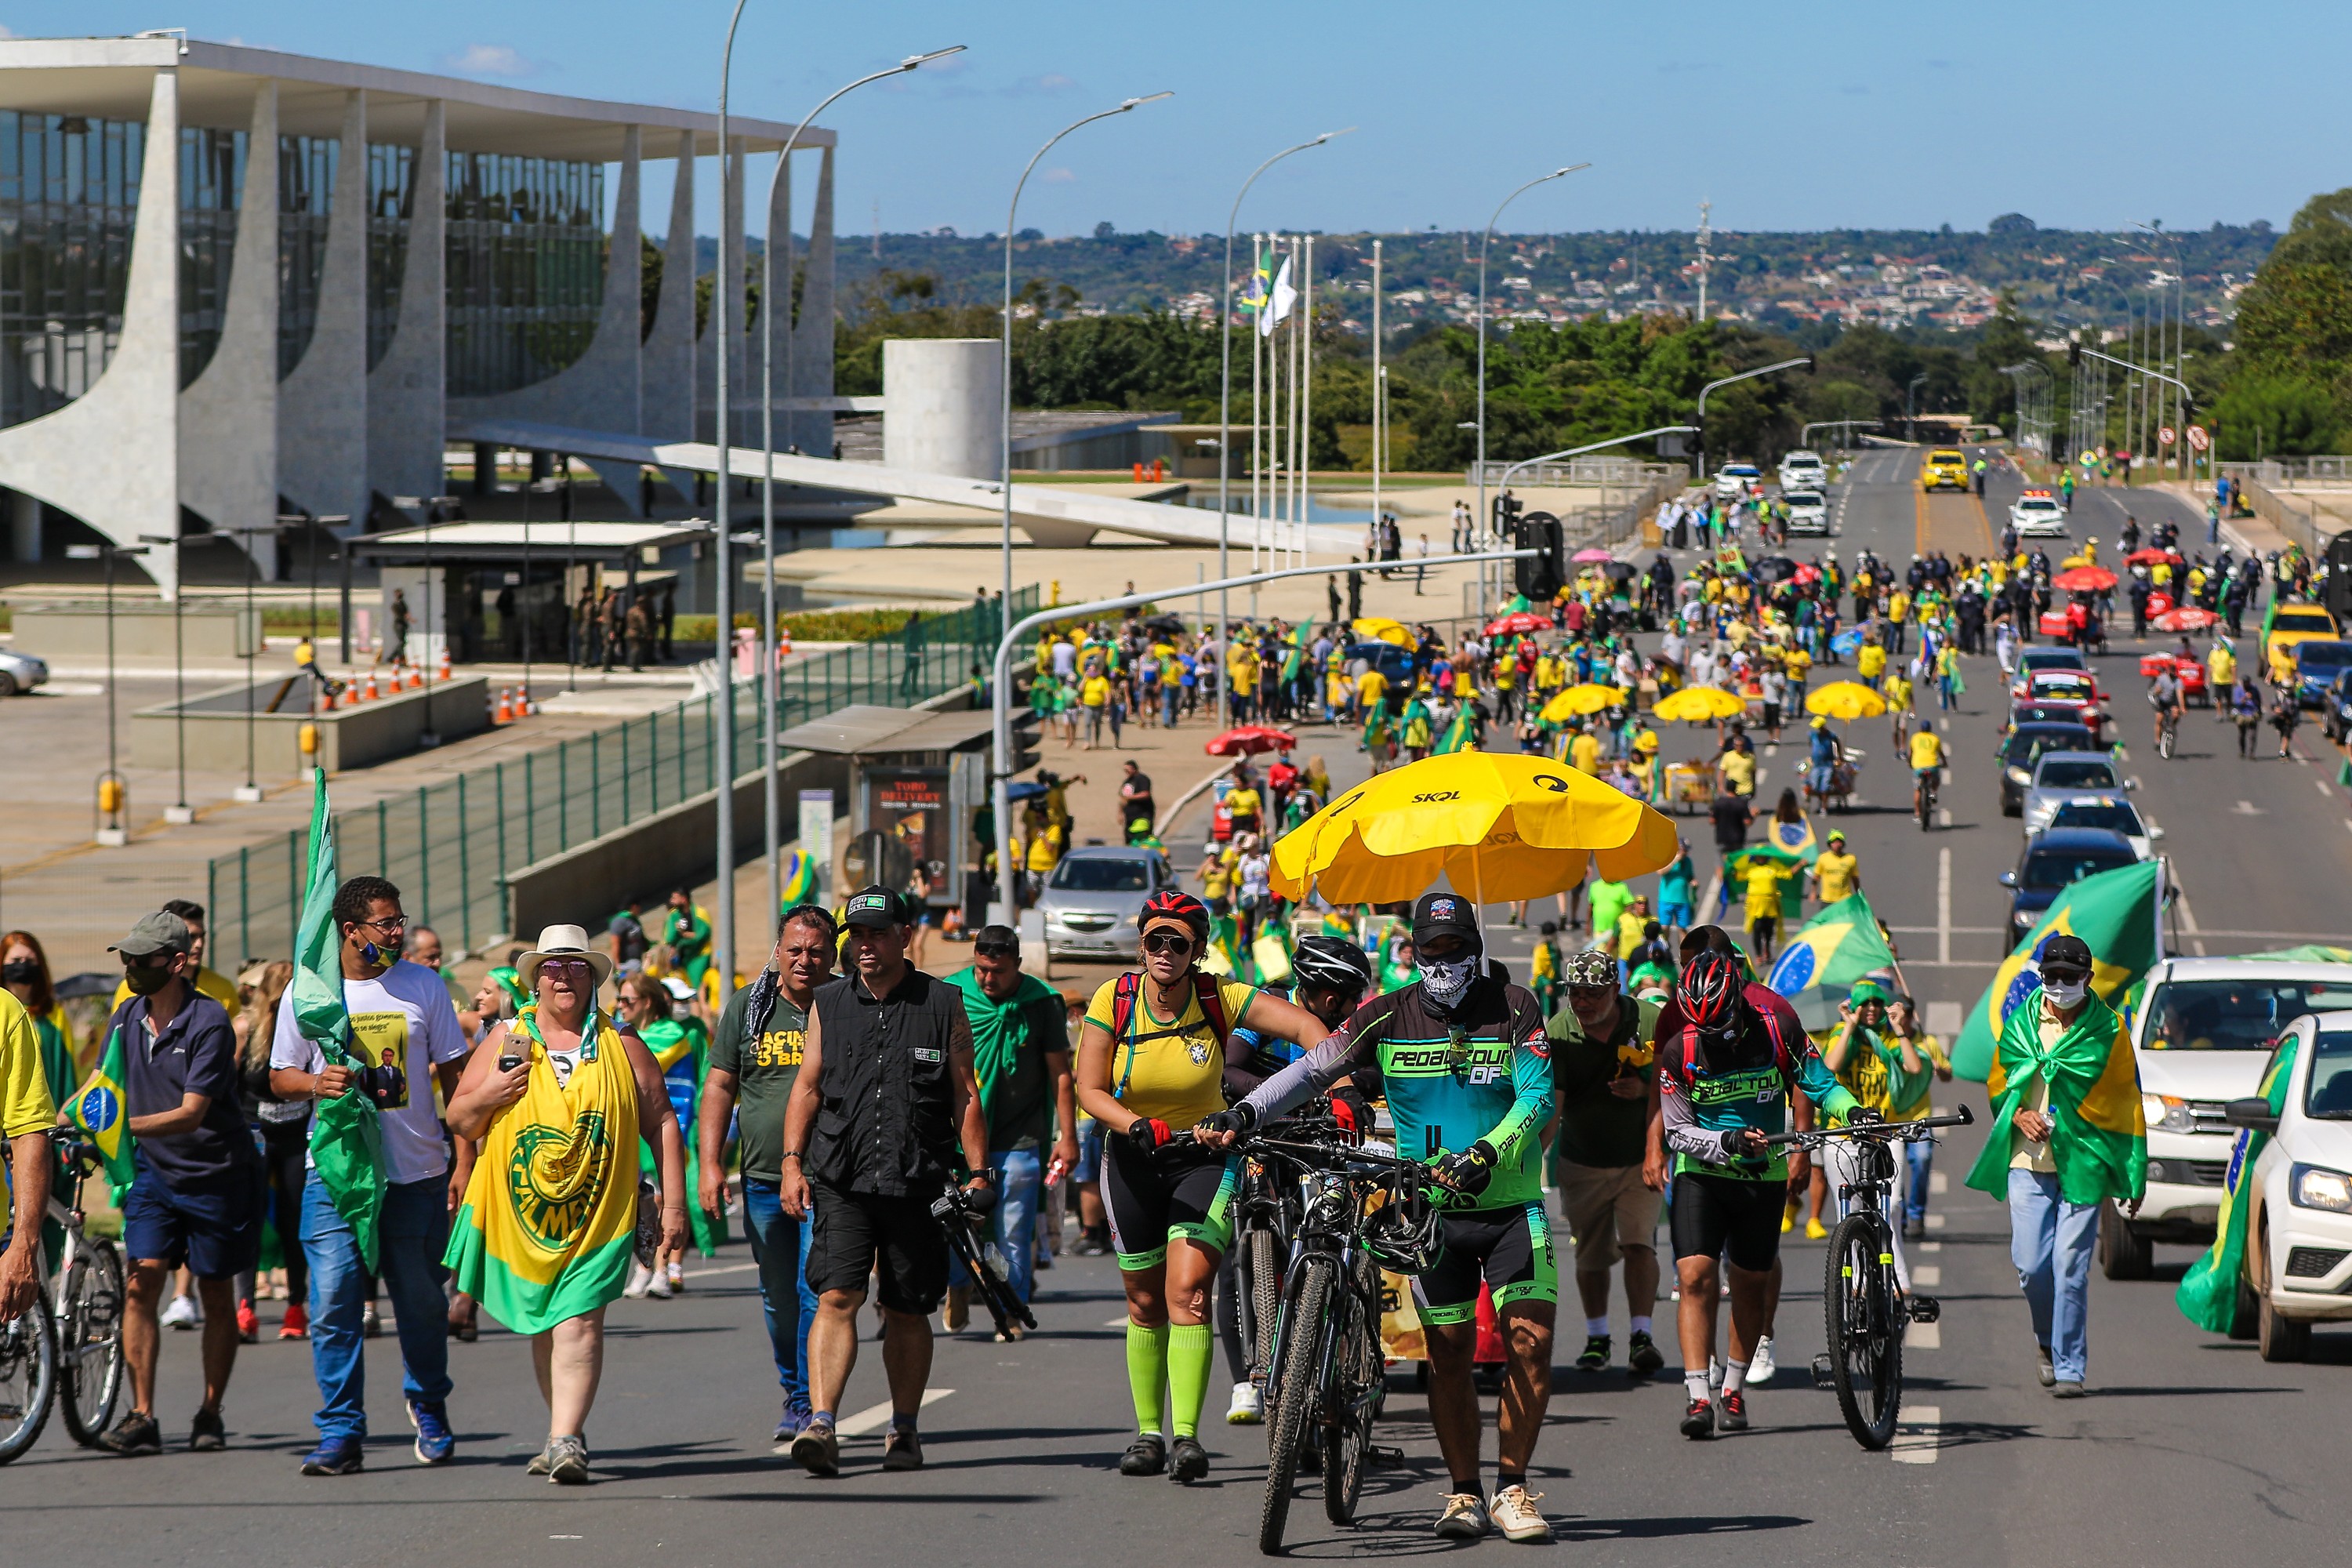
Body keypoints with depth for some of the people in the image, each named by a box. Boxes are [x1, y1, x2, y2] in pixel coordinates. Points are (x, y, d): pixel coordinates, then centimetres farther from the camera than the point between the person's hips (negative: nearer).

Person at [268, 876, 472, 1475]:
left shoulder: (423, 986, 5)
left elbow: (454, 1076, 9)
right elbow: (280, 1077, 9)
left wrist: (464, 1162, 2)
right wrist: (316, 1083, -14)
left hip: (417, 1174, 1)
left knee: (422, 1303, 9)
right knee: (333, 1302, -9)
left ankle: (428, 1408, 33)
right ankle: (341, 1434, -4)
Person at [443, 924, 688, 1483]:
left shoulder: (620, 1044, 6)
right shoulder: (505, 1040, 7)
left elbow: (660, 1122, 8)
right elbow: (459, 1122, 10)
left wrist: (673, 1202, 2)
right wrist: (487, 1096, -12)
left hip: (596, 1216, -2)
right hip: (521, 1216, 2)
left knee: (579, 1325, -15)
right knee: (544, 1328, 11)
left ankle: (565, 1441, -18)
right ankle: (568, 1432, 27)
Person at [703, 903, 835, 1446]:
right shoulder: (748, 1007, 6)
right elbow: (720, 1087, 8)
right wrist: (711, 1164, -1)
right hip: (764, 1178, 3)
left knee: (817, 1292, -12)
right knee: (778, 1297, 10)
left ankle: (809, 1404, -8)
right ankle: (795, 1391, 25)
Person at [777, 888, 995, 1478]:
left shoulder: (942, 1004, 4)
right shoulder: (829, 1004, 9)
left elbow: (965, 1094, 7)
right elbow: (807, 1087, 12)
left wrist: (977, 1173, 1)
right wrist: (792, 1161, 1)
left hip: (916, 1183, 0)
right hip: (841, 1182, 0)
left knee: (907, 1313, 7)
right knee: (836, 1298, -14)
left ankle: (904, 1429, 21)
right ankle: (821, 1425, -21)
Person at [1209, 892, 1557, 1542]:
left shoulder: (1512, 1008, -6)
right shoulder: (1390, 1017, -3)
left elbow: (1537, 1095, -15)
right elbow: (1317, 1067, -7)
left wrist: (1488, 1153, -31)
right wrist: (1246, 1112, -21)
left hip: (1511, 1204, -1)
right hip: (1434, 1207, 1)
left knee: (1531, 1341, -11)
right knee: (1448, 1352, 2)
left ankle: (1511, 1488, 0)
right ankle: (1463, 1493, 13)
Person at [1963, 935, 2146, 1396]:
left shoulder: (2108, 1029, 2)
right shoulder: (2020, 1024, 8)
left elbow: (2126, 1105, 4)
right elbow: (1997, 1085, 19)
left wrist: (2134, 1177, 2)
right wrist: (2019, 1116, -4)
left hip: (2083, 1164, -2)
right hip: (2028, 1163, 2)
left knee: (2070, 1268, -7)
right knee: (2031, 1266, -2)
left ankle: (2070, 1369, -1)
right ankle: (2047, 1340, 26)